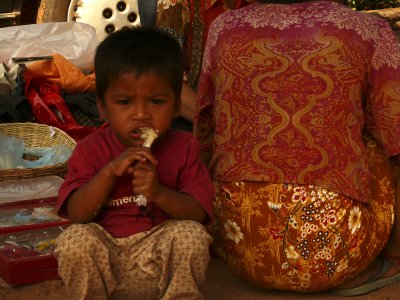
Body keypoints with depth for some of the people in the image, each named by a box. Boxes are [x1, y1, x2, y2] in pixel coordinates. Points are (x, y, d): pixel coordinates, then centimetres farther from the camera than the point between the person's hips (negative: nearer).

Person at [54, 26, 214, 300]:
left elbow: (198, 211, -9)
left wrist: (159, 193, -28)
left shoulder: (184, 147, -1)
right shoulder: (91, 149, -2)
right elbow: (76, 214, -11)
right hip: (105, 262, 0)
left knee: (192, 235, -28)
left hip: (163, 262, 0)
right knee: (74, 240, -28)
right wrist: (110, 171, -23)